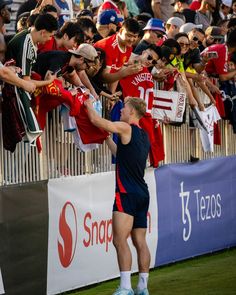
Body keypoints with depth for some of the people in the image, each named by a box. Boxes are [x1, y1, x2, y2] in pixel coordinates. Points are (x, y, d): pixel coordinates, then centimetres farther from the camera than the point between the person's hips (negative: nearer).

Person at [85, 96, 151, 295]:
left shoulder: (126, 128, -8)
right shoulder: (144, 136, 17)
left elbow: (96, 120, -8)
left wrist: (89, 105, 12)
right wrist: (107, 138, 37)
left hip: (127, 194, -9)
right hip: (142, 194, 9)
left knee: (120, 240, -13)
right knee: (140, 242, 10)